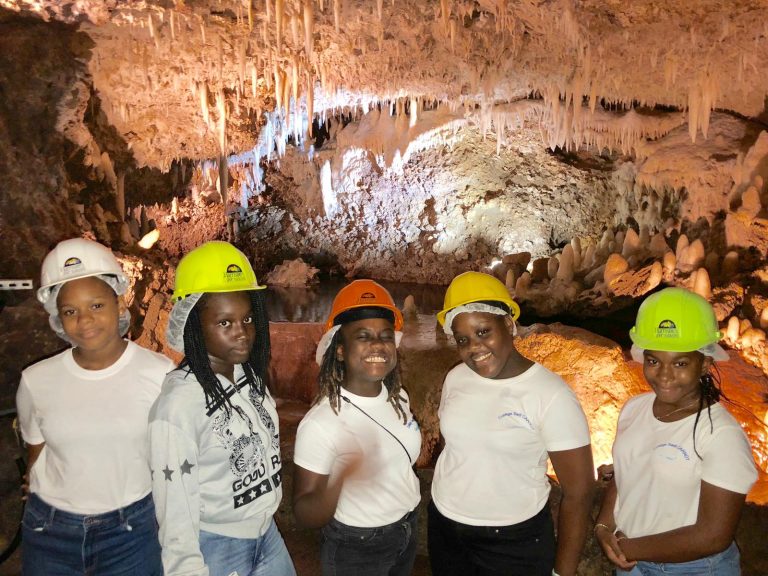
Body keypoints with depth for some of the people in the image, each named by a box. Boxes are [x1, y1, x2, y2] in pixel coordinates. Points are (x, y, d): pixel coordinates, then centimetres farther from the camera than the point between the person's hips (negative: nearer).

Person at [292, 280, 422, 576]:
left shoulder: (398, 396, -9)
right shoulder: (320, 422, -28)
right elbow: (304, 516, -24)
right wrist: (334, 488, -42)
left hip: (408, 532, 6)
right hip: (356, 548, -5)